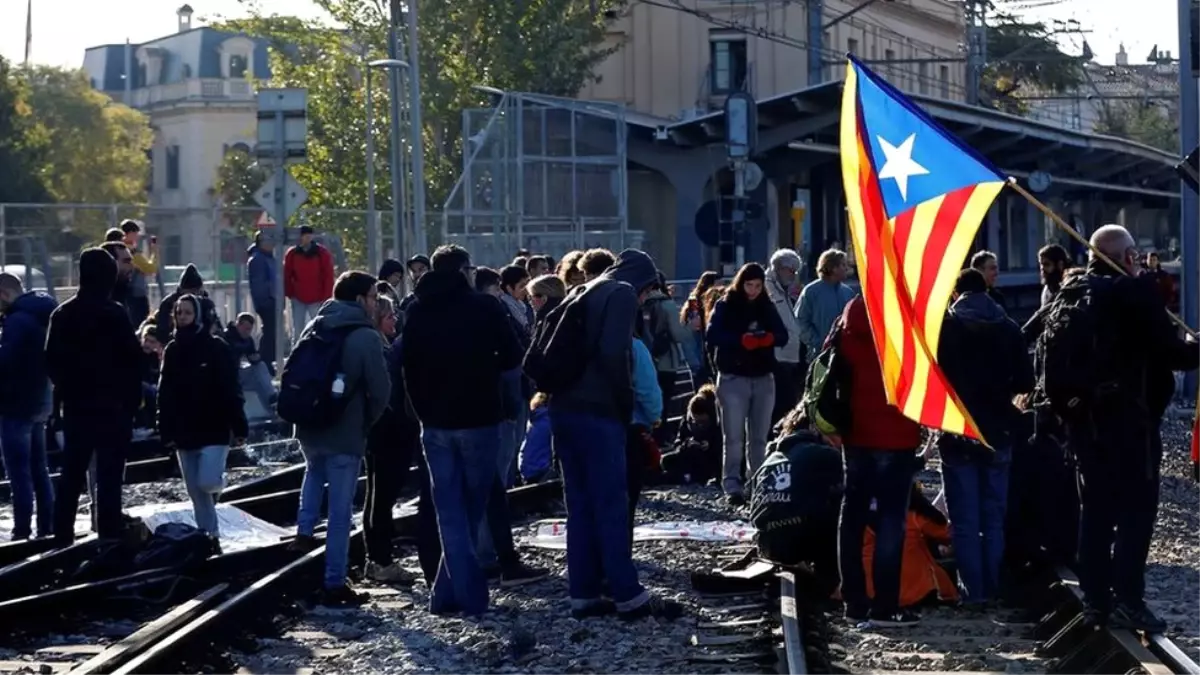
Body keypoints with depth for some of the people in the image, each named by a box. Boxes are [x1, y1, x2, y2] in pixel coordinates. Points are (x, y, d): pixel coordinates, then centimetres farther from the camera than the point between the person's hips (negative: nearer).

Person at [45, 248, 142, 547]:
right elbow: (132, 361, -11)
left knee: (70, 477, 12)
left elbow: (52, 361, 10)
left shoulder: (62, 315, 5)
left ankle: (62, 540, 13)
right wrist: (132, 401, -1)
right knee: (109, 478, -4)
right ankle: (109, 541, -7)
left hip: (75, 408, 5)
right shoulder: (115, 315, -13)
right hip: (112, 408, -5)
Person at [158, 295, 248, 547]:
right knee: (196, 492, 6)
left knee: (207, 482, -14)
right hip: (184, 433, 5)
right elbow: (165, 395, 6)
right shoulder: (172, 350, 6)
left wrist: (239, 428, -13)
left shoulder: (215, 348, -7)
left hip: (214, 430, -5)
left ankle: (218, 482, 21)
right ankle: (209, 534, 17)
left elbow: (232, 390, -9)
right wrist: (166, 432, 0)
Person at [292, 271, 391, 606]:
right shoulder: (366, 337, -12)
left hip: (309, 431, 6)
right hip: (345, 437, -6)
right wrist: (365, 422, 2)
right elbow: (381, 391, -15)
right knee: (341, 512, 2)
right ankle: (334, 584, 5)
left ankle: (305, 527, 18)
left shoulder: (314, 329, 7)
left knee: (314, 471, 37)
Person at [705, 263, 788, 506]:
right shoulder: (725, 306, 0)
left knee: (759, 437, 6)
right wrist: (741, 340, -26)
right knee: (734, 437, -9)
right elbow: (712, 335, -12)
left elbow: (783, 336, 5)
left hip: (763, 378, 4)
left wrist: (770, 338, -19)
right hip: (733, 377, -4)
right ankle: (732, 485, -9)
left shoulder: (767, 307, 11)